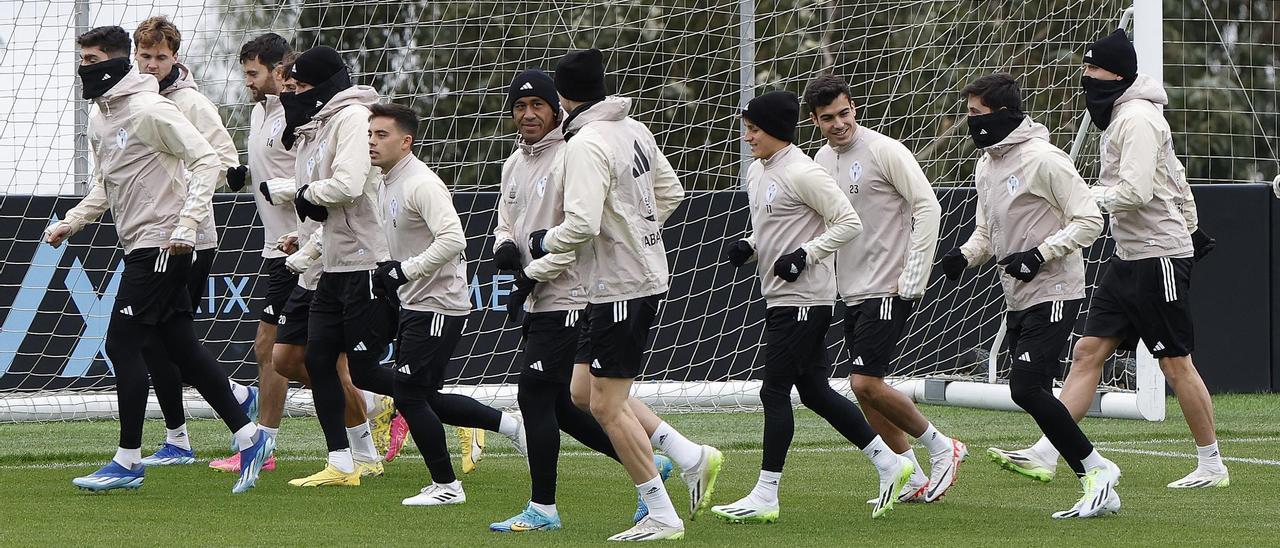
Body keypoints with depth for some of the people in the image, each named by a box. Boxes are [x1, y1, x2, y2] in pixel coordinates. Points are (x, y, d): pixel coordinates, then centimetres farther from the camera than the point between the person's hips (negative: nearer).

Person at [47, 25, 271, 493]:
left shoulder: (149, 110, -14)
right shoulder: (99, 117, 14)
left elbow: (206, 162, -17)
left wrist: (186, 225, -24)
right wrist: (69, 223, 10)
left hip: (160, 246, -9)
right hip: (140, 247, 9)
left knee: (123, 345, -8)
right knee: (183, 348, 10)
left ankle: (128, 461, -3)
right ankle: (248, 437, 15)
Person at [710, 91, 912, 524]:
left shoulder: (803, 173, -15)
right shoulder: (757, 171, 13)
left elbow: (849, 223, -16)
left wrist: (805, 255, -21)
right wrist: (748, 246, 7)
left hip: (804, 300, -10)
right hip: (778, 299, 10)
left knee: (775, 391, -7)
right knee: (814, 391, 11)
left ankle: (765, 496, -2)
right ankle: (889, 463, 19)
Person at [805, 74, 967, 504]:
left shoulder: (884, 151, -12)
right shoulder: (823, 159, 10)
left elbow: (928, 207, -15)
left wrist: (913, 279, -17)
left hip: (889, 290, -8)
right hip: (851, 291, 8)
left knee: (865, 383, -15)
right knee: (864, 388, 6)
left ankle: (941, 447, 3)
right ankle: (914, 481, 15)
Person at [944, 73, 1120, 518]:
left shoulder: (1042, 159, -13)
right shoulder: (986, 165, 14)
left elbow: (1089, 220, -15)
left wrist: (1039, 254, -20)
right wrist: (966, 254, 3)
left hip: (1054, 293, -9)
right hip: (1017, 298, 9)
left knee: (1026, 387, -18)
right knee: (1032, 394, 3)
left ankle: (1096, 469, -5)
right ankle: (1100, 490, 8)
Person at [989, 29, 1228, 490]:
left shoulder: (1137, 118, -16)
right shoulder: (1119, 115, 14)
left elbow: (1136, 191, -25)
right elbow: (1175, 176, 24)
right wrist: (1191, 226, 33)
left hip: (1160, 257, -10)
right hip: (1128, 259, 10)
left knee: (1176, 364, -2)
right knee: (1088, 352, 2)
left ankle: (1212, 466, 8)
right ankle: (1045, 455, -3)